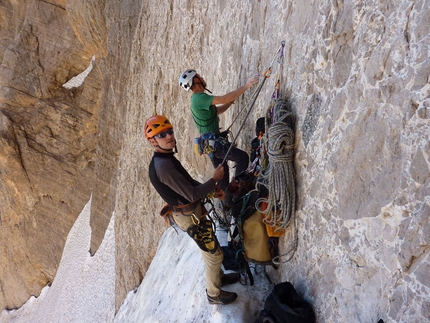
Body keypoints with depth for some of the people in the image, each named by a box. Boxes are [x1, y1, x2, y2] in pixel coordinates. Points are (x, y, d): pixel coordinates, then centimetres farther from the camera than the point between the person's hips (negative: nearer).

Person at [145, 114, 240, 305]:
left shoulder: (166, 159, 2)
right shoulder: (163, 166, -30)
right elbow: (192, 194, -30)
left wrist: (213, 190, 7)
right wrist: (214, 179, -18)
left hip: (192, 211, 9)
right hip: (190, 216, -9)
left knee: (210, 248, 26)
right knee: (214, 254, 5)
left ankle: (219, 276, 48)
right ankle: (214, 294, 26)